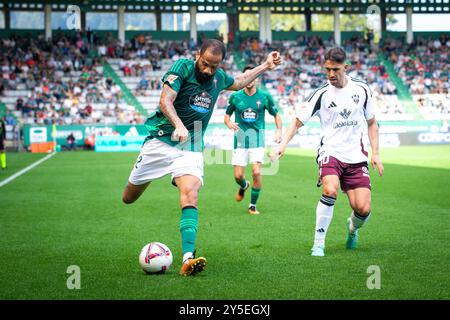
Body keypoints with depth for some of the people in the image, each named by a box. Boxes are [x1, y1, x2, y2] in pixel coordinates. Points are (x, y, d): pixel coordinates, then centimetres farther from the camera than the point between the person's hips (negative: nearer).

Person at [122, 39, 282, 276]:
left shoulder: (219, 78, 6)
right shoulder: (182, 67, -11)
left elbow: (238, 83, 31)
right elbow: (165, 101, -22)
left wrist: (265, 66, 26)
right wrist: (179, 125, -39)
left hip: (191, 148, 2)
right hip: (161, 141, -2)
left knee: (190, 196, -24)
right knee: (129, 198, 9)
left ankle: (188, 258, -33)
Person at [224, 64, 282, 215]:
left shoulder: (265, 96, 0)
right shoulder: (235, 96, 2)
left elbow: (276, 115, 10)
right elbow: (227, 115, 11)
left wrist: (279, 131, -6)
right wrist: (229, 123, -12)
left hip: (257, 139, -1)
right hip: (240, 139, 1)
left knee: (256, 172, -16)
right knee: (238, 176, -2)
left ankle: (253, 205, 1)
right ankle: (244, 186, 37)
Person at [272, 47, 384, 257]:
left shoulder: (361, 89, 3)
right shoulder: (321, 94, -4)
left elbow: (371, 123, 14)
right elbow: (298, 122, 0)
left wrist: (375, 153, 5)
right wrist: (283, 144, -15)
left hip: (356, 156, 2)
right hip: (330, 152, -2)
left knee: (363, 209, -8)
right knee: (330, 191, -31)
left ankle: (352, 227, 30)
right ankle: (318, 243, -17)